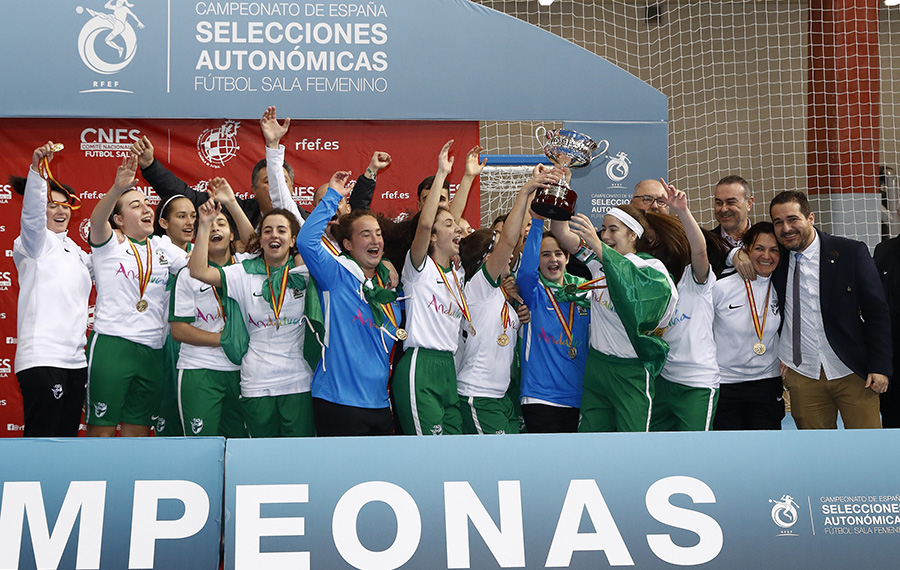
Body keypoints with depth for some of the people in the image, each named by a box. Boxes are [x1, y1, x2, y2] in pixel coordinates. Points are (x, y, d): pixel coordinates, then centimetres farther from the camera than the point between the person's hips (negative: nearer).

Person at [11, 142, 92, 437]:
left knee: (67, 433, 7)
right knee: (42, 434, -12)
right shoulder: (35, 242, 1)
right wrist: (37, 169, -36)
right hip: (42, 357, -7)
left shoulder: (74, 250, 22)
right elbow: (31, 215, -21)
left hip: (75, 357, 8)